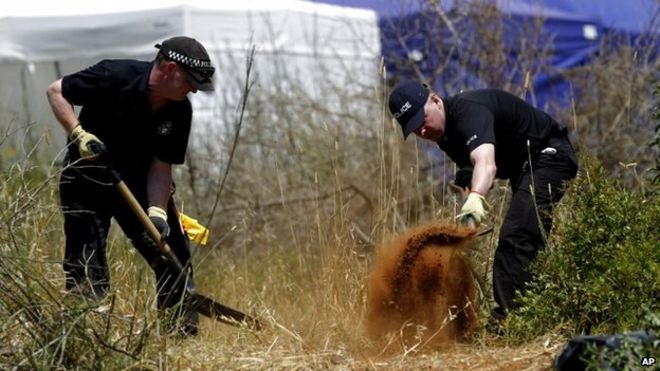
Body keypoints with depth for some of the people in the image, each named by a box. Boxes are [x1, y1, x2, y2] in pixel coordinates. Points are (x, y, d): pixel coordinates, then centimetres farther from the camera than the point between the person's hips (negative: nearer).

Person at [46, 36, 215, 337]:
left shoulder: (179, 111, -12)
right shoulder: (115, 77, -26)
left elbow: (161, 166, -9)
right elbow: (56, 91, -15)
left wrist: (157, 212, -23)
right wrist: (78, 134, -27)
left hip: (138, 181, 5)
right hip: (87, 177, -5)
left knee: (174, 254, 4)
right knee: (87, 267, -13)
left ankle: (184, 332, 16)